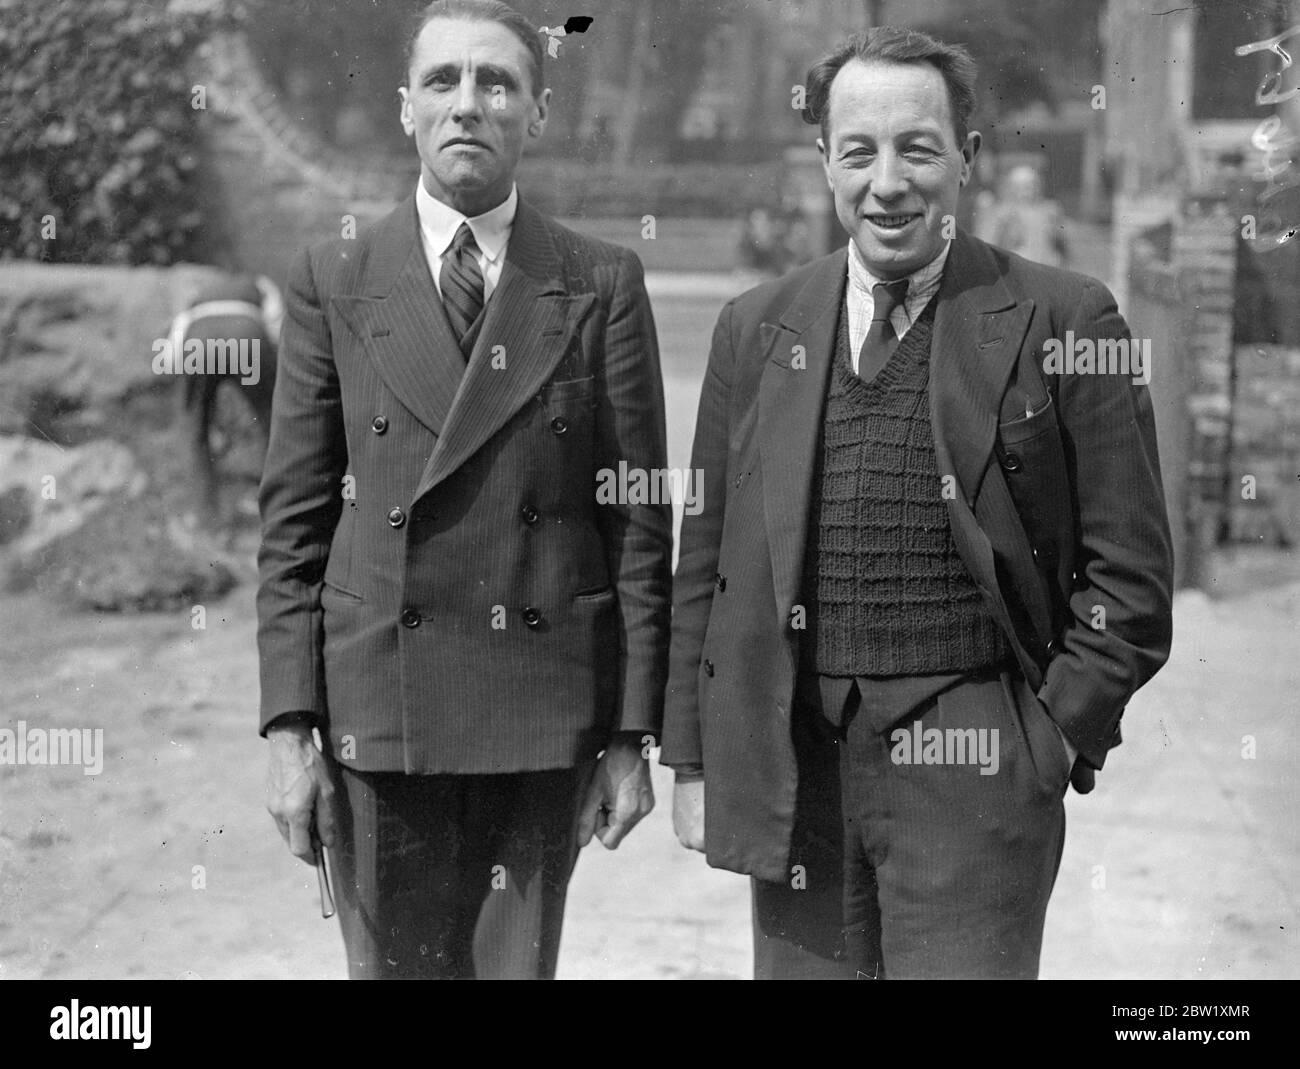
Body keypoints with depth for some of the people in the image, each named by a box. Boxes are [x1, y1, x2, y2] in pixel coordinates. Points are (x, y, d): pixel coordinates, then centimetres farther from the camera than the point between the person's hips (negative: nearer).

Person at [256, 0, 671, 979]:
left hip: (546, 717, 0)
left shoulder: (603, 287, 3)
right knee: (391, 964, 8)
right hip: (375, 706, 1)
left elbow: (638, 522, 2)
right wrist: (289, 725, -3)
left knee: (520, 965, 8)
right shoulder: (334, 283, 4)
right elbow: (295, 521, 3)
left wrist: (634, 733, -2)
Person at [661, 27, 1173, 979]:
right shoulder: (756, 329, 9)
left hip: (974, 773, -3)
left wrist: (1053, 735, -5)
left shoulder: (1060, 322, -1)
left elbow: (1130, 574, 0)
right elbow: (704, 565, 11)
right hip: (787, 771, 3)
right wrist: (693, 760, 9)